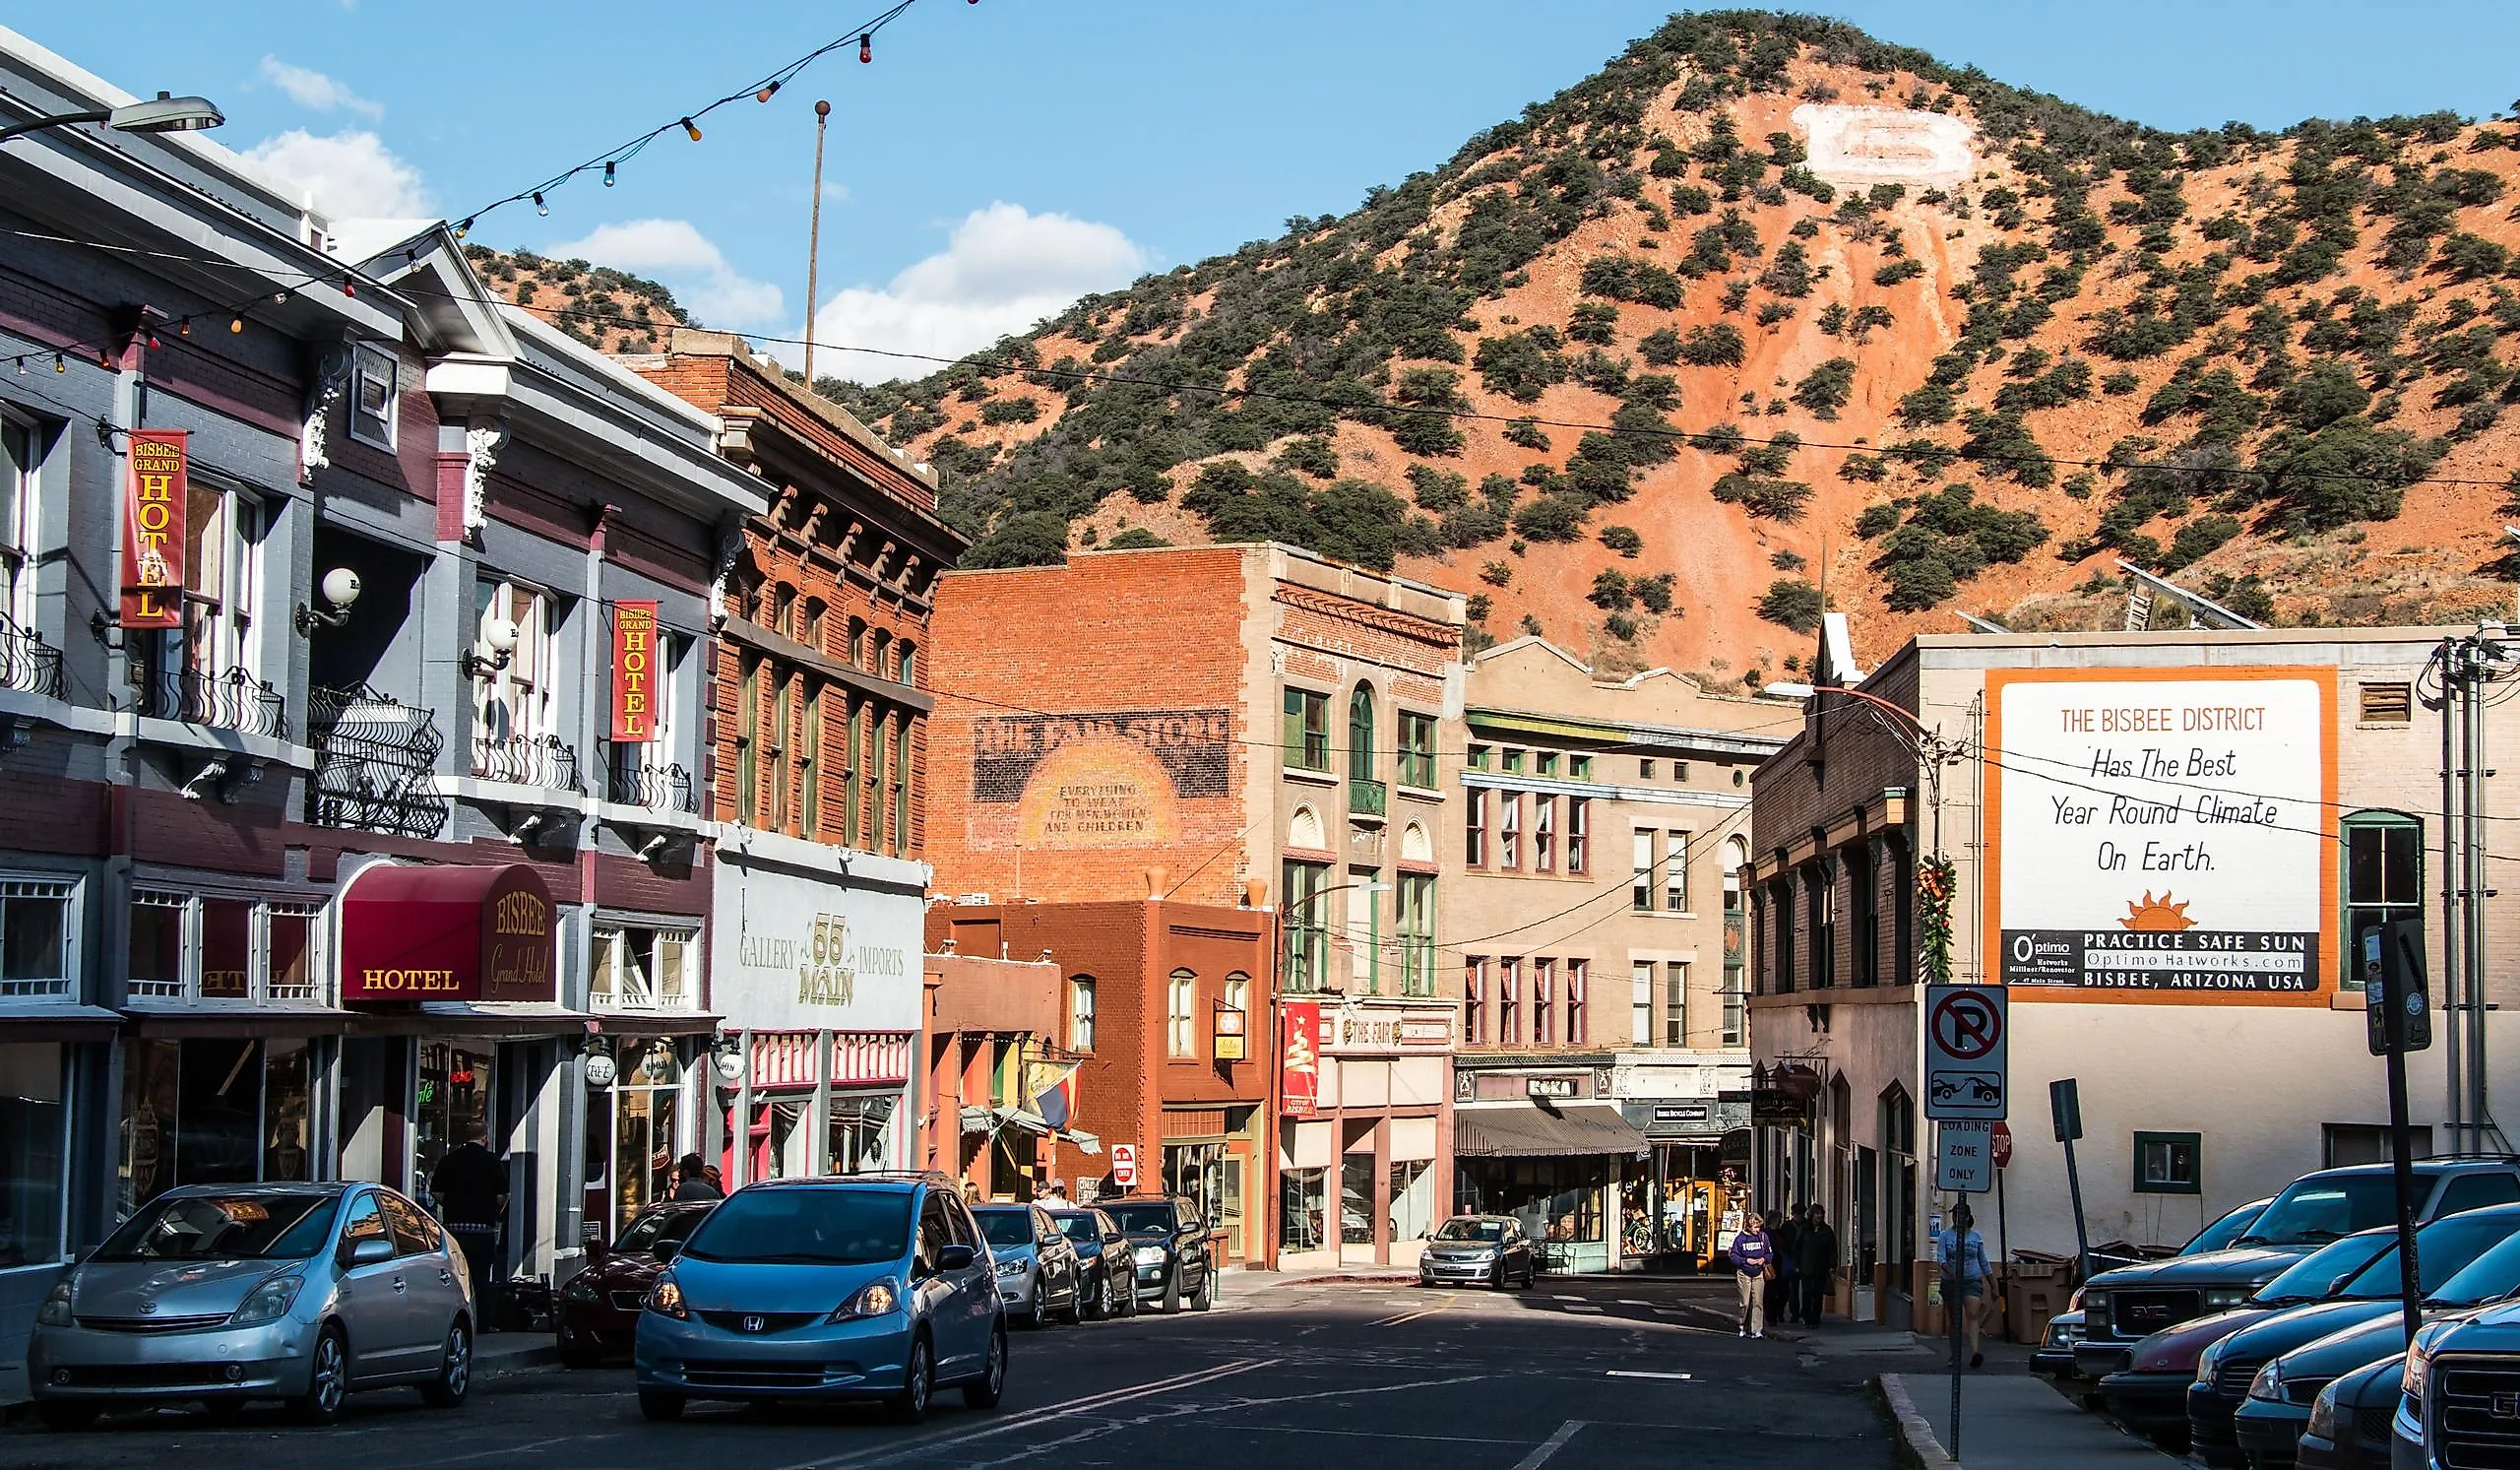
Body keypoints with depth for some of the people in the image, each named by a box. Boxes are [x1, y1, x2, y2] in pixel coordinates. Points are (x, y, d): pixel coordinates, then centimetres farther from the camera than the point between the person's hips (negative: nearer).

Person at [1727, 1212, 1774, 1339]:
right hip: (1744, 1273, -1)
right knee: (1745, 1303, 4)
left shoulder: (1763, 1237, 0)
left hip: (1758, 1274, 1)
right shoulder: (1740, 1238, -5)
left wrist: (1764, 1259, -11)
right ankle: (1743, 1327, 19)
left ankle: (1757, 1330, -5)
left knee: (1758, 1302, -6)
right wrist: (1747, 1260, -16)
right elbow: (1733, 1256, -3)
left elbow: (1770, 1253, 9)